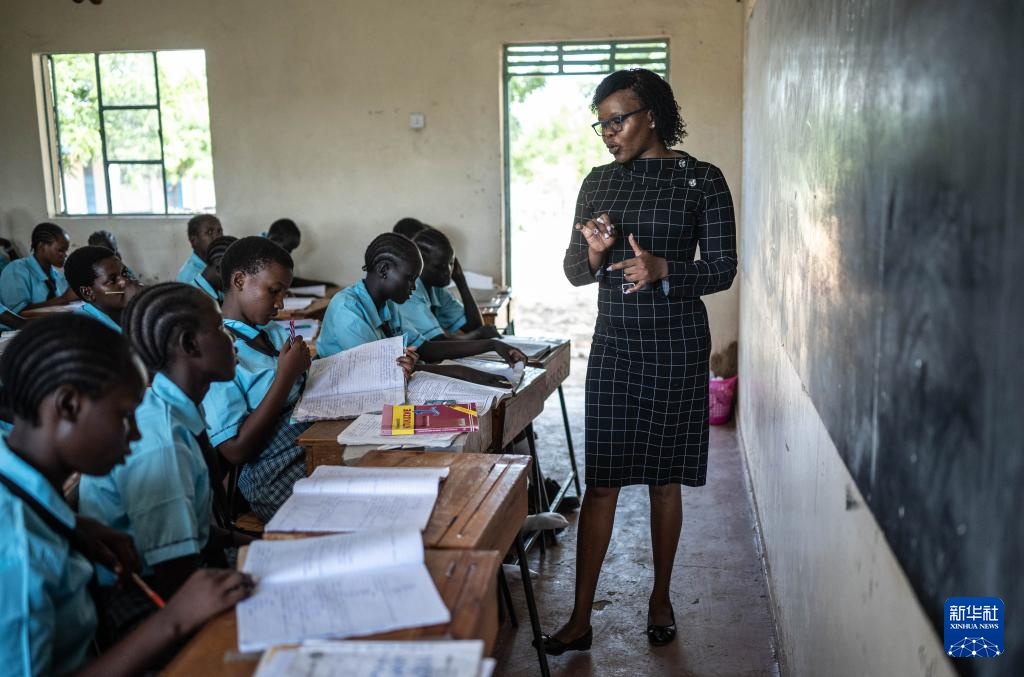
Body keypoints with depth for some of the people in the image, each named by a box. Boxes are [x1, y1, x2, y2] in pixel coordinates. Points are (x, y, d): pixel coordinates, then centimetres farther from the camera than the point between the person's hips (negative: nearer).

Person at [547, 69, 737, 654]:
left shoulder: (702, 179, -4)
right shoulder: (599, 182, 7)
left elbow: (723, 270, -6)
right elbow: (574, 272, 9)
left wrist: (662, 268, -23)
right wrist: (595, 252, -14)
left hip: (677, 346, -2)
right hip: (614, 343, 3)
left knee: (665, 477, 8)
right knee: (601, 480, 1)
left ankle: (661, 598, 27)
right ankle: (582, 618, 8)